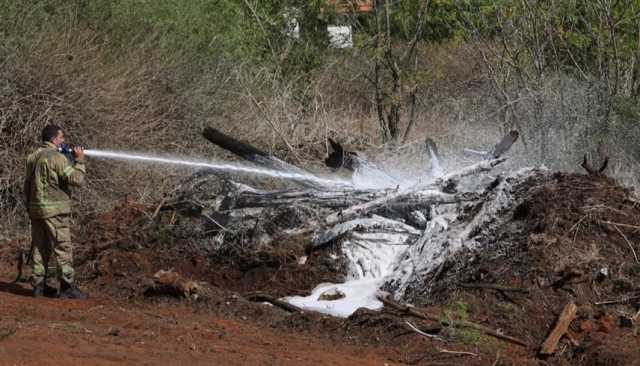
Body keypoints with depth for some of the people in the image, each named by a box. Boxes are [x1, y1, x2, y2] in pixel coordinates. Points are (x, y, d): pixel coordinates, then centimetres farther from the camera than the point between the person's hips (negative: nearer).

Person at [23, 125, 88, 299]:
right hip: (55, 210, -8)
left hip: (36, 208, 8)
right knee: (63, 248, -4)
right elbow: (76, 179, -16)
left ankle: (38, 285, 11)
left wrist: (29, 207, 21)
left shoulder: (32, 157, 12)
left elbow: (27, 185, 16)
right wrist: (79, 161, -3)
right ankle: (67, 286, -6)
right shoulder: (57, 157, -13)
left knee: (40, 248, 11)